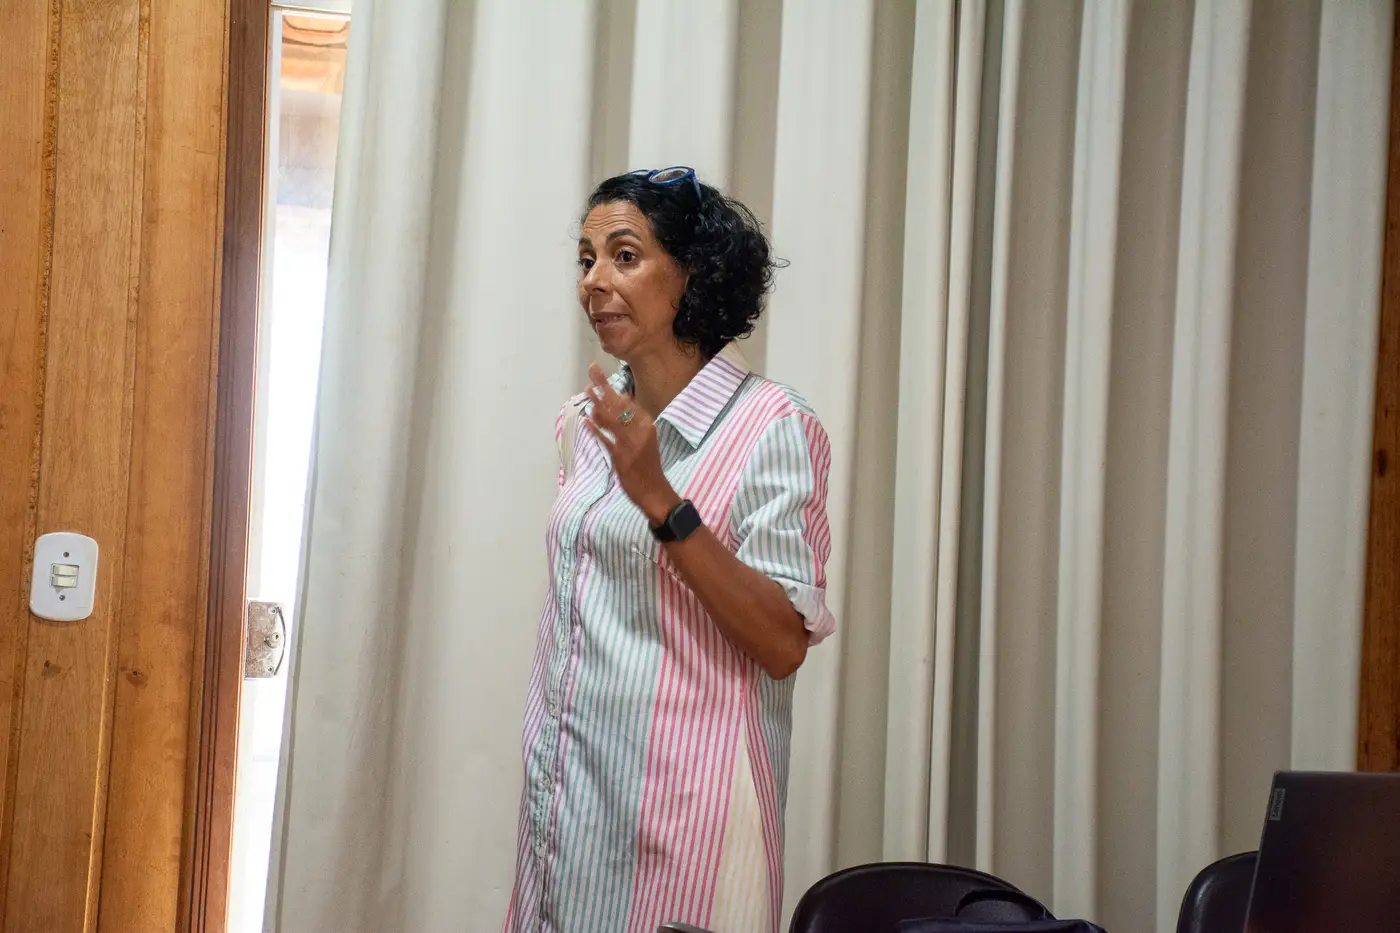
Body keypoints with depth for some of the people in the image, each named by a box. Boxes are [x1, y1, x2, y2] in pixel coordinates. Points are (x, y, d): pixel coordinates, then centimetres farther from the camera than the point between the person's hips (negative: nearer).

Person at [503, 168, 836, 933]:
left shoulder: (768, 426, -11)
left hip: (678, 803, -6)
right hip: (564, 791, 6)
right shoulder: (588, 424, 9)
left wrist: (660, 501, -25)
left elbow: (785, 645, -18)